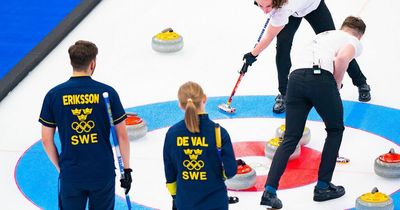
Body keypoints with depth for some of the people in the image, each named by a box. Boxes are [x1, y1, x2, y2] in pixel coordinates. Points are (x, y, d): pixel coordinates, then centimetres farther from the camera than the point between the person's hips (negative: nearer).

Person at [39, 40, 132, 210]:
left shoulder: (54, 95, -5)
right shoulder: (107, 93, -7)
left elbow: (46, 140, 0)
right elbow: (122, 135, -3)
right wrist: (126, 169, 8)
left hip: (70, 175, 0)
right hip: (103, 173, 0)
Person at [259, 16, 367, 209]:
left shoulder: (323, 36, 39)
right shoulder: (354, 42, 19)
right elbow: (341, 58, -6)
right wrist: (337, 87, 8)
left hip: (295, 77, 5)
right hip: (321, 78, -5)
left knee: (290, 139, 8)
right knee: (335, 130, 19)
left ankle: (269, 191, -7)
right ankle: (323, 187, 18)